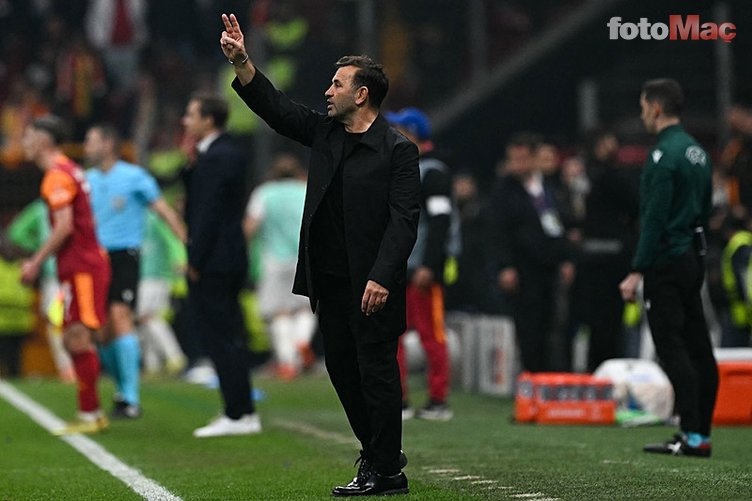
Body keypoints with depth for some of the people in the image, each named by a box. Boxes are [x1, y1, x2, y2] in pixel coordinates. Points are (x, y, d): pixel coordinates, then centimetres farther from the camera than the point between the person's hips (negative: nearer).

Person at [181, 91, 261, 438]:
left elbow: (208, 212, -19)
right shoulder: (231, 153, 15)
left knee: (220, 338, -6)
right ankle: (244, 413, 18)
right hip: (230, 260, 10)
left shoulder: (214, 159, -16)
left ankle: (237, 415, -5)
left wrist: (195, 262, -16)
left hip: (211, 265, -10)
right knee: (230, 337, 14)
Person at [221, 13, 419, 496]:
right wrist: (242, 61, -2)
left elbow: (404, 218, -14)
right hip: (329, 279, 8)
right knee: (343, 370, 13)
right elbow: (276, 107, 11)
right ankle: (378, 454, 25)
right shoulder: (325, 133, 12)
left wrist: (381, 277, -21)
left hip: (372, 284, -8)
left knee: (377, 373, -4)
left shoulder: (397, 149, -9)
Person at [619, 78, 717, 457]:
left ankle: (692, 435, -11)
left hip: (666, 261, -9)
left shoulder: (664, 155, -15)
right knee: (698, 348, 8)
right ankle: (702, 433, 11)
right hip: (694, 257, 9)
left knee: (672, 348, -8)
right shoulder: (697, 152, 14)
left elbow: (654, 218, -19)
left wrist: (637, 271, -18)